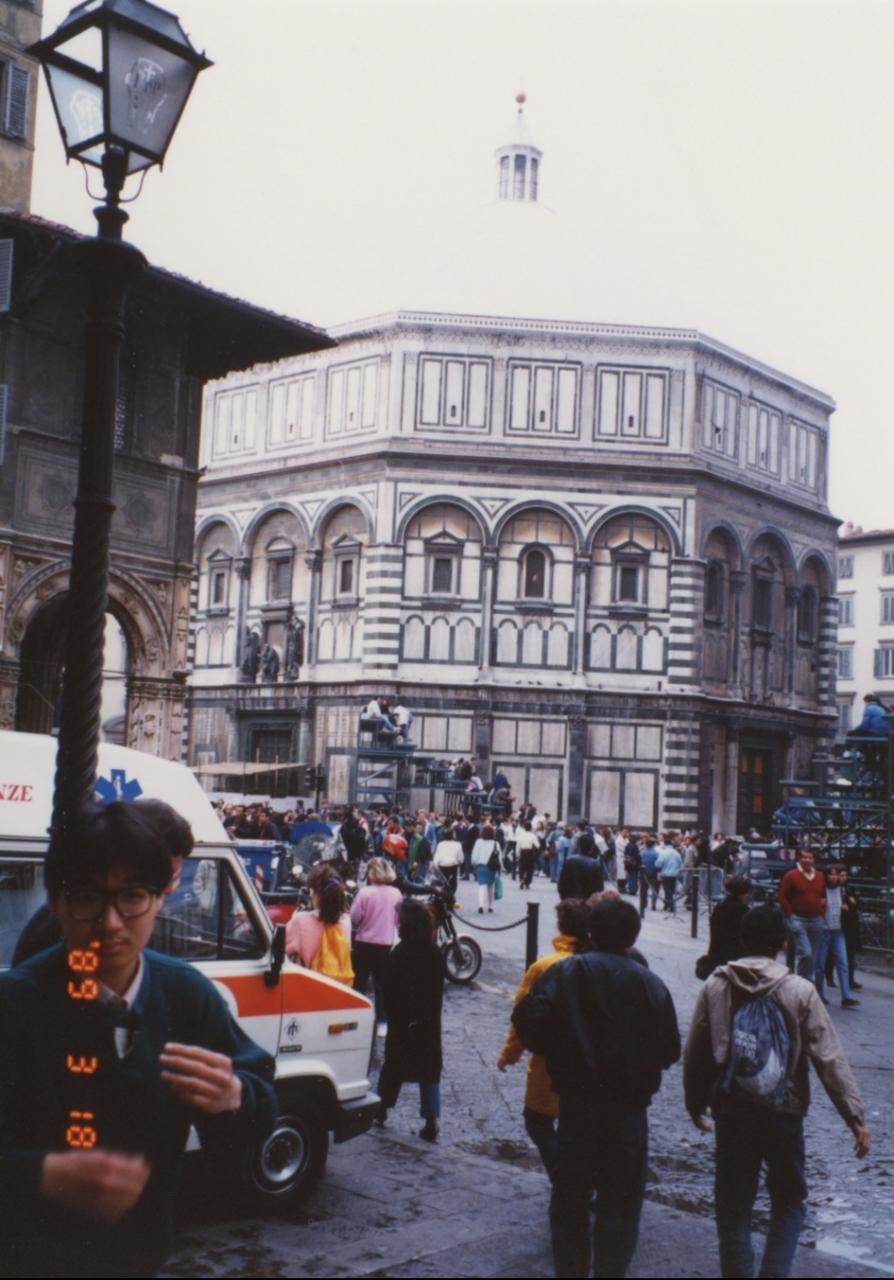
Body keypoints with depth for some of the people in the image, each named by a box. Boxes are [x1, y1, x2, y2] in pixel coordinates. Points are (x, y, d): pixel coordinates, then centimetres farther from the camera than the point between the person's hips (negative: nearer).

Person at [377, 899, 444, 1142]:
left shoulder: (398, 955, -16)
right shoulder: (435, 955, -1)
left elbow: (390, 994, -13)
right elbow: (438, 992, 7)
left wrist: (392, 1018, -1)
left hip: (402, 1022, -3)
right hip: (429, 1022, 3)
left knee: (393, 1066, 15)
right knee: (429, 1069, 6)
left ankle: (382, 1108, 27)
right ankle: (432, 1120, 0)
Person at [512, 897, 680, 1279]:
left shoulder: (564, 973, -6)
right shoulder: (651, 985, -5)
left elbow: (528, 1017, -18)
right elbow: (669, 1050, -3)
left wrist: (552, 1053, 1)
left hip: (575, 1102, 1)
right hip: (627, 1108, -1)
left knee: (569, 1195, 15)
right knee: (619, 1200, 10)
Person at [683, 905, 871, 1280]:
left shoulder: (716, 986, -2)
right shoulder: (800, 991, -7)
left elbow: (695, 1053, 2)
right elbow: (829, 1059, -9)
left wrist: (695, 1104, 15)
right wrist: (855, 1117, -4)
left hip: (731, 1111, 1)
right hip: (783, 1112, -1)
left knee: (733, 1205, 12)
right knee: (789, 1200, 15)